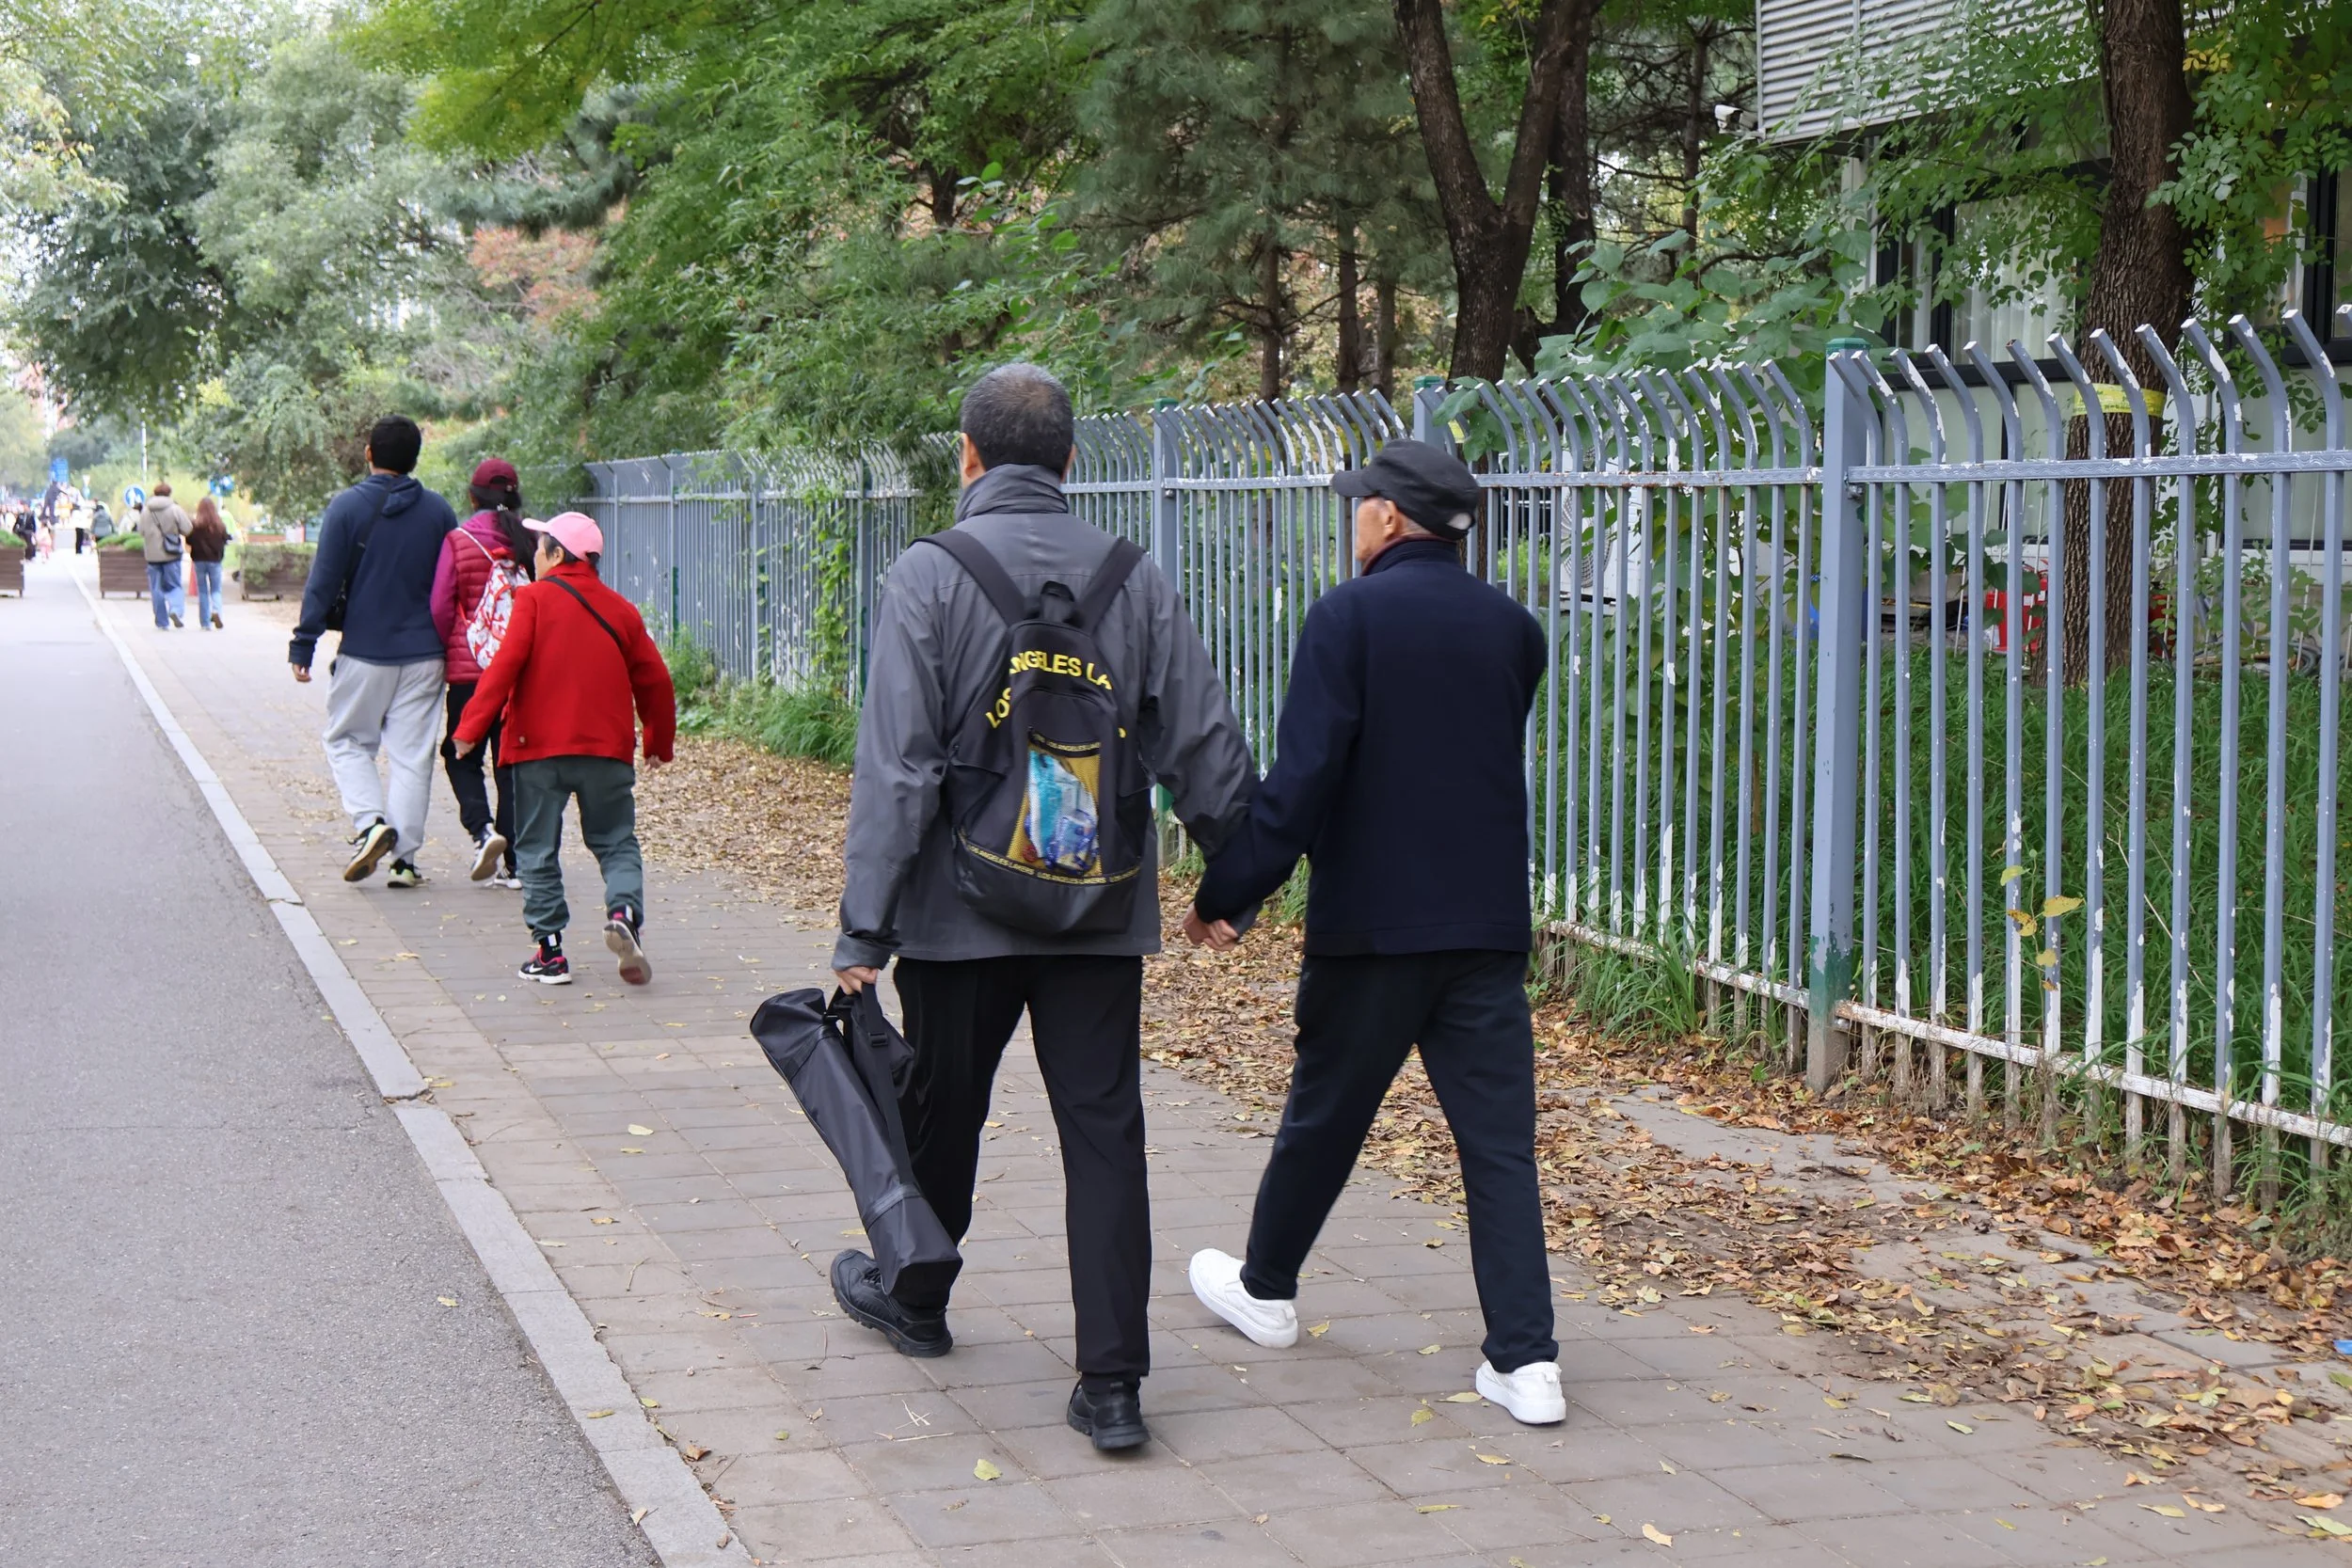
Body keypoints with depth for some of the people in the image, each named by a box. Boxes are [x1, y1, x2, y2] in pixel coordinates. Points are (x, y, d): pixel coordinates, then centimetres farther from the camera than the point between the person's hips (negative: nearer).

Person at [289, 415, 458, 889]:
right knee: (412, 755, 5)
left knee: (348, 741, 13)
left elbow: (323, 581, -7)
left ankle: (370, 821, -9)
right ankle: (404, 858, 2)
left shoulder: (347, 507, -6)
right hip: (424, 654, 3)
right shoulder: (439, 511, 3)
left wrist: (304, 645, -3)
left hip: (364, 652, -2)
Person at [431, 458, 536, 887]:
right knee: (512, 761, 8)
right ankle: (514, 863, 6)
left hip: (470, 669, -2)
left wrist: (444, 652, 10)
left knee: (461, 755, 13)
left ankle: (482, 829, -10)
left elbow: (440, 607, -5)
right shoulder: (533, 542, 0)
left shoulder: (458, 541, -6)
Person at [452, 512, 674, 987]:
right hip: (607, 749, 3)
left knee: (537, 850, 7)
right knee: (615, 842, 11)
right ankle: (625, 912, -16)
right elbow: (654, 680, 12)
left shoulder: (535, 598, -2)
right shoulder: (621, 610, 9)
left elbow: (506, 664, -12)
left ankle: (548, 949, 3)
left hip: (538, 748, -3)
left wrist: (471, 727, -11)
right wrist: (659, 743, 25)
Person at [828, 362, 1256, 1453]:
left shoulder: (929, 577, -9)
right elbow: (1205, 749, 5)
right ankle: (1111, 1383, -1)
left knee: (940, 1109, 18)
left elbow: (896, 769, -12)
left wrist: (863, 929, -9)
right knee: (1104, 1131, 3)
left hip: (964, 908, -2)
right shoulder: (1134, 579, 1)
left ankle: (912, 1297, 41)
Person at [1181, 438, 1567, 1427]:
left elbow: (1301, 777, -16)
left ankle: (1266, 1291, 34)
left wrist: (1228, 892, -9)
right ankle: (1526, 1360, -2)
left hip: (1371, 920, -4)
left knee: (1324, 1115, 14)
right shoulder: (1512, 628, 7)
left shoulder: (1348, 617, -11)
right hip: (1490, 921, 4)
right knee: (1499, 1138, 3)